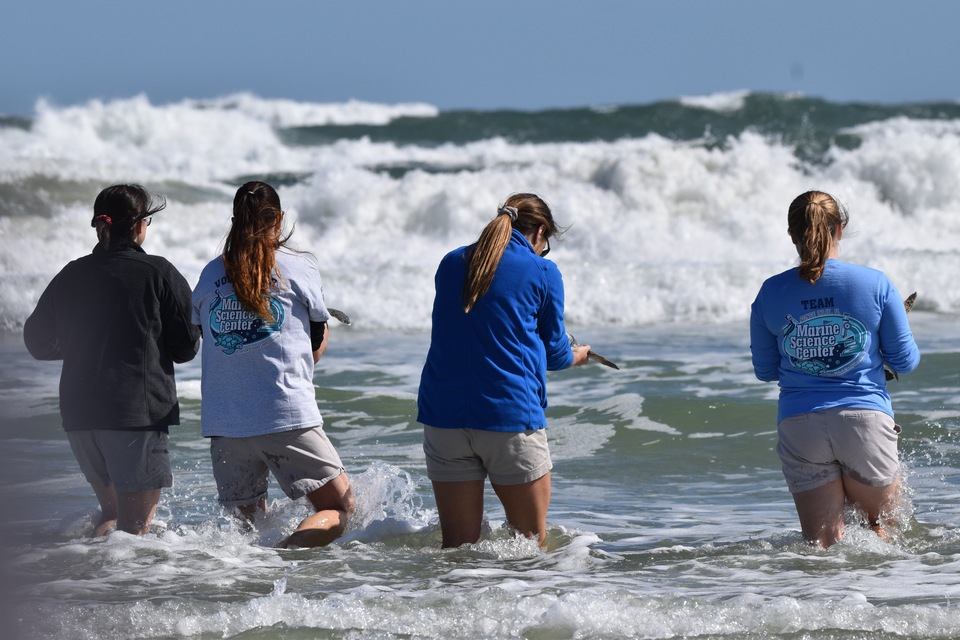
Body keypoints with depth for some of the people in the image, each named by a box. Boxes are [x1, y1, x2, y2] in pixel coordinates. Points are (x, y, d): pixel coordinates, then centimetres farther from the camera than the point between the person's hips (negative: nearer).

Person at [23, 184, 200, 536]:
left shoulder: (71, 276, 8)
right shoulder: (159, 273, -4)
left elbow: (38, 342, 18)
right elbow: (187, 348, -2)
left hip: (78, 412, 5)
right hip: (139, 410, -5)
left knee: (112, 508, 26)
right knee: (135, 525, -6)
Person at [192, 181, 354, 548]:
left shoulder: (210, 274, 10)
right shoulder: (299, 268, 2)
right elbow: (319, 345, 13)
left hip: (223, 421, 4)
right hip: (288, 416, -4)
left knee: (248, 523, 15)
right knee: (340, 510, 3)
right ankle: (287, 553, -23)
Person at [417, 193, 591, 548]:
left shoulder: (451, 263, 13)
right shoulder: (542, 272, 0)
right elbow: (554, 353, 7)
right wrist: (578, 356, 30)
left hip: (443, 414, 4)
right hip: (511, 416, -4)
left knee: (458, 547, 5)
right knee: (531, 545, 6)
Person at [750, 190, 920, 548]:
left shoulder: (770, 294, 1)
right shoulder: (875, 285, -4)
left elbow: (765, 371, 12)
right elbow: (905, 362, 2)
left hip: (799, 425, 1)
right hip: (866, 419, -1)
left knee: (822, 546, 8)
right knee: (882, 526, 17)